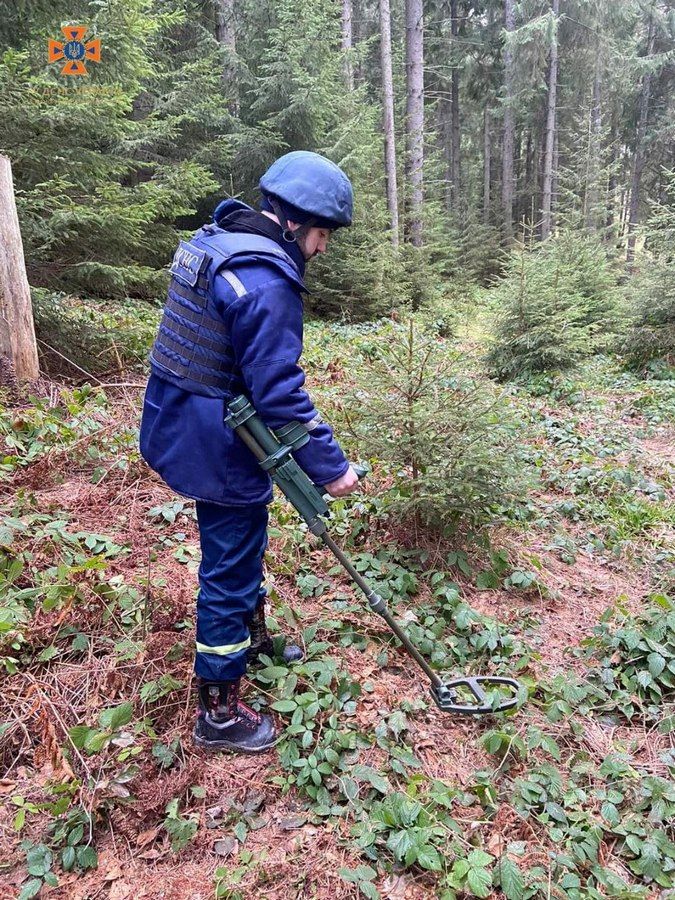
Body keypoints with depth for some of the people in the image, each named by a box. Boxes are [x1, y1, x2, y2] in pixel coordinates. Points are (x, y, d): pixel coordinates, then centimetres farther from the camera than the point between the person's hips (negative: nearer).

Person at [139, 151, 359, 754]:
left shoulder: (212, 242, 8)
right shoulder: (266, 281, -24)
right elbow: (280, 392, -26)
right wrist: (331, 466, -17)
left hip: (180, 429, 10)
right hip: (219, 451, -10)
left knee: (244, 547, 26)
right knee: (230, 572, 4)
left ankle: (253, 637, 49)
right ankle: (220, 714, 23)